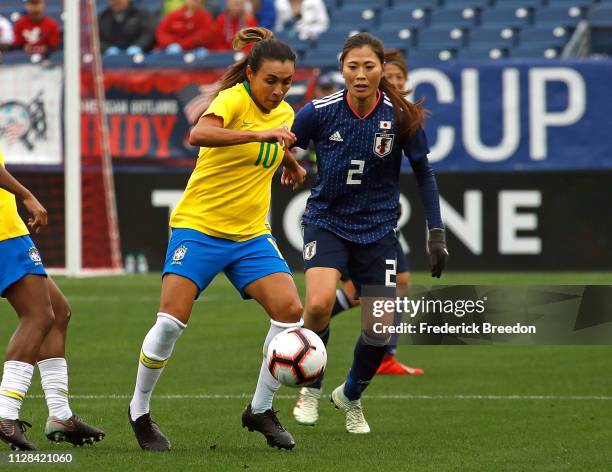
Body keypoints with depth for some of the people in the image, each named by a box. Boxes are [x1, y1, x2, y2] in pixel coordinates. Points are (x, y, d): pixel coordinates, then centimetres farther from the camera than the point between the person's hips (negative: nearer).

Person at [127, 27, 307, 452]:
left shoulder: (285, 113, 7)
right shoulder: (234, 99, -15)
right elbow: (199, 134, -39)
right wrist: (260, 134, -45)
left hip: (250, 234, 6)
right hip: (199, 225, -6)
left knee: (290, 310, -12)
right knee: (171, 321, -13)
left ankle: (261, 410, 3)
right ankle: (139, 410, 9)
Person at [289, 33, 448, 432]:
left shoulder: (401, 117, -11)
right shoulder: (319, 113, -14)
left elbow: (423, 173, 2)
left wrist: (437, 233, -2)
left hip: (378, 229, 2)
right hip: (327, 221, -2)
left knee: (382, 328, -1)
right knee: (319, 304, -26)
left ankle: (351, 396, 30)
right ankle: (311, 388, 0)